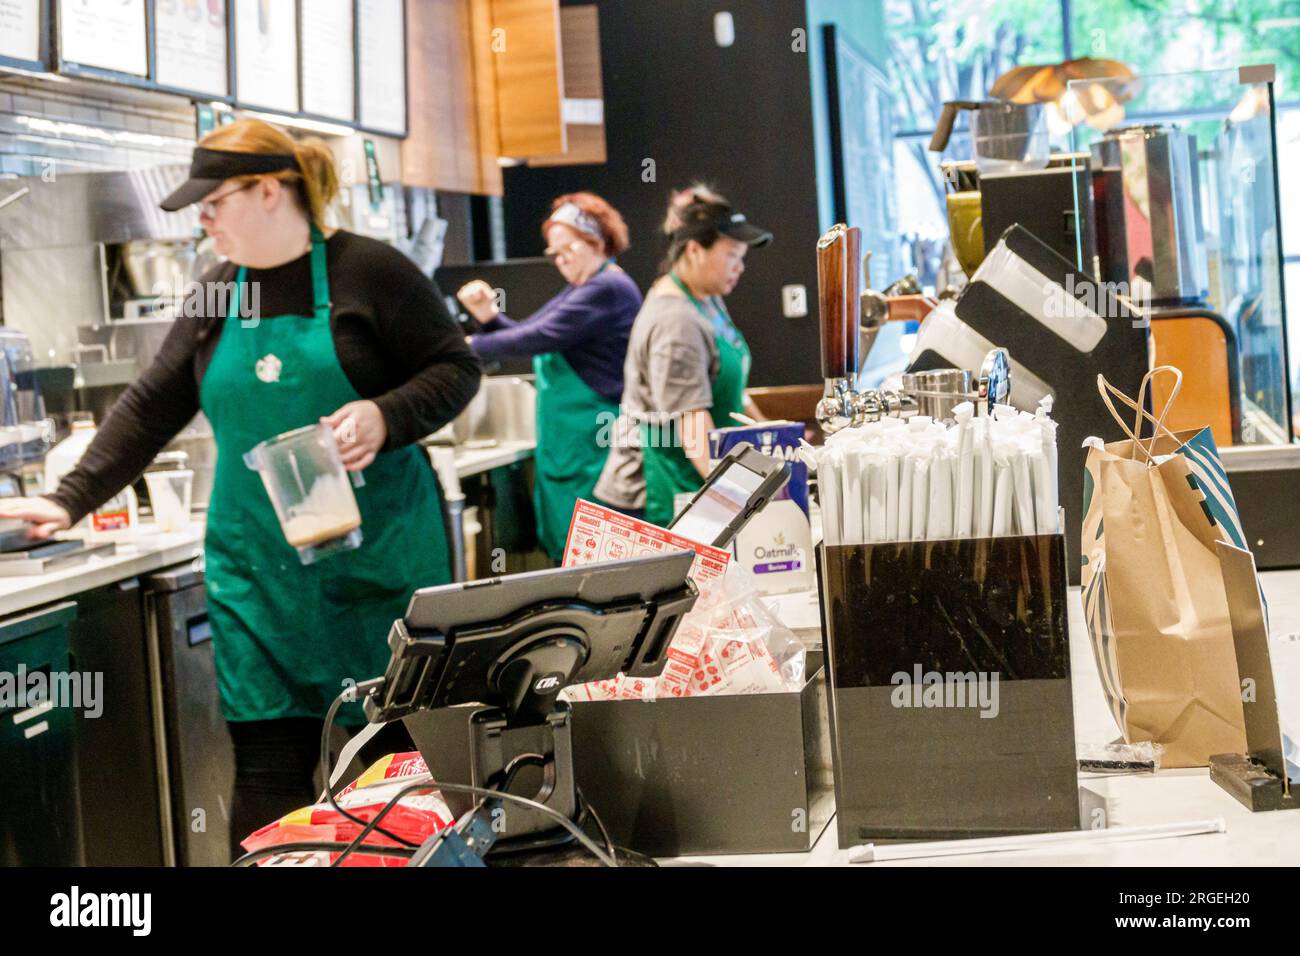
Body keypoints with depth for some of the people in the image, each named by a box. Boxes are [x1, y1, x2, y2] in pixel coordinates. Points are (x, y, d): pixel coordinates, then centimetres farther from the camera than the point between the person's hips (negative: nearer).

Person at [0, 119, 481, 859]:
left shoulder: (367, 270, -4)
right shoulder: (217, 296, 10)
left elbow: (457, 368, -2)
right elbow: (152, 409, 13)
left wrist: (385, 416, -19)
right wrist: (71, 500, 7)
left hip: (378, 555, -4)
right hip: (259, 569, 4)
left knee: (397, 753, 3)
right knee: (268, 764, 0)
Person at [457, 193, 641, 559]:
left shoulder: (609, 289, -14)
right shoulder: (579, 290, 19)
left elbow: (542, 337, -19)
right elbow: (526, 332, 18)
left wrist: (475, 347, -11)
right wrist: (490, 316, -2)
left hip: (593, 446, -10)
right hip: (563, 444, 10)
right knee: (562, 548, 10)